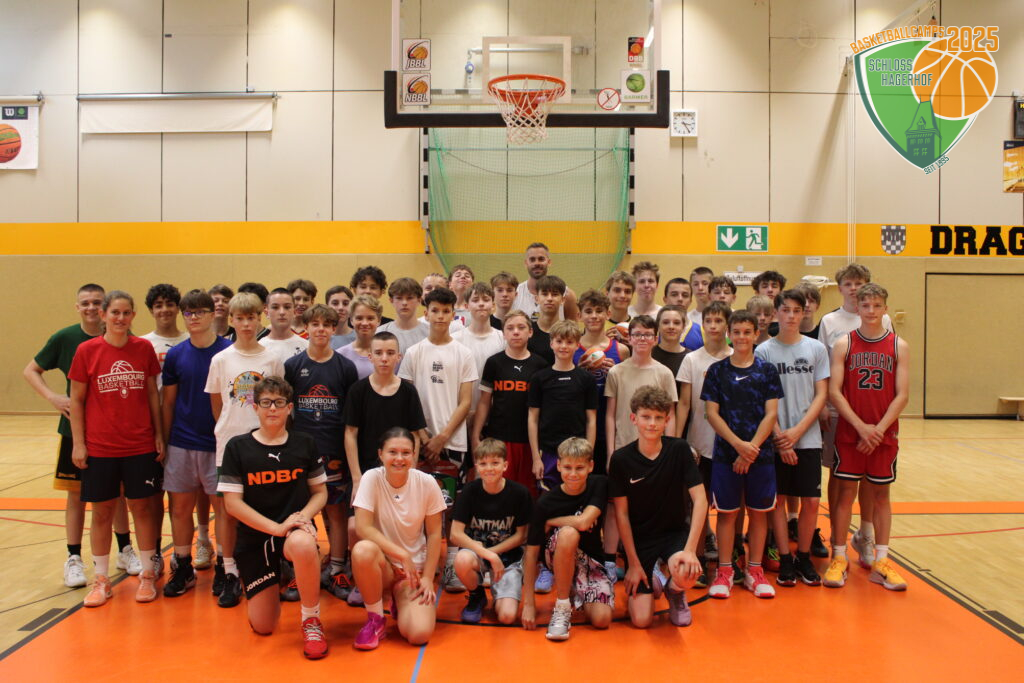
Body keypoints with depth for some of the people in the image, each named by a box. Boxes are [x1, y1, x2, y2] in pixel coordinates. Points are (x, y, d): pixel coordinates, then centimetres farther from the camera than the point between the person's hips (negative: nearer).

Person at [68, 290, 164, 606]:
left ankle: (148, 574, 21)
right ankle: (101, 580, 23)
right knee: (102, 511, 9)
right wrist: (78, 443, -4)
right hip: (99, 447, -1)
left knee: (142, 507, 8)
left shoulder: (144, 348, 0)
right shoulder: (87, 350, -4)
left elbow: (153, 394, 6)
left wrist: (159, 434, 3)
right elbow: (76, 400, 0)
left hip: (141, 445, 1)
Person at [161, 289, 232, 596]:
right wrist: (164, 442, 6)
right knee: (180, 506, 10)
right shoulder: (175, 355, 3)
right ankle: (183, 568, 24)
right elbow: (168, 402, 8)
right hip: (182, 444, 3)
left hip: (219, 444, -3)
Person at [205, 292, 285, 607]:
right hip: (229, 440, 0)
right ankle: (229, 573, 14)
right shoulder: (221, 359, 1)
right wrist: (228, 428, 5)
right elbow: (216, 403, 9)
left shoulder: (272, 359, 1)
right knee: (227, 508, 2)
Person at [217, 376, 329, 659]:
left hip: (295, 529, -1)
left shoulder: (304, 444, 2)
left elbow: (320, 492, 8)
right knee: (263, 627, 1)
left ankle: (311, 619, -15)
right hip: (254, 537, 1)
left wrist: (303, 517, -15)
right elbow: (232, 502, -6)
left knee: (304, 545, -40)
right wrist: (276, 527, -17)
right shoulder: (238, 447, -2)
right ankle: (270, 591, 38)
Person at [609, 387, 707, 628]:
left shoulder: (679, 450, -10)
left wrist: (690, 549, -23)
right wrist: (633, 563, -8)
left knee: (687, 574, -34)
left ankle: (674, 590, 5)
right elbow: (621, 513, -7)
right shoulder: (621, 459, -12)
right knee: (641, 620, -10)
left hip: (675, 531, 0)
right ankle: (653, 580, 25)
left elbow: (700, 500, -13)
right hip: (639, 538, 0)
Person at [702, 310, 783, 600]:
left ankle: (755, 571, 20)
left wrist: (752, 447, -13)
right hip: (725, 453, -1)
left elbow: (771, 414, -2)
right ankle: (724, 571, 16)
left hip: (761, 453, 1)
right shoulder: (717, 370, 2)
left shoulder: (767, 370, 3)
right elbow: (712, 413, -3)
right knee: (727, 511, 5)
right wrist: (738, 444, -14)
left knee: (758, 511, 8)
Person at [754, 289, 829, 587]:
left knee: (811, 501, 4)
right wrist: (779, 438, -10)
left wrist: (797, 431, -9)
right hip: (775, 439, -1)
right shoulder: (764, 350, 0)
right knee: (777, 499, 3)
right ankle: (785, 560, 15)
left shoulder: (816, 348, 5)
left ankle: (804, 557, 20)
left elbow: (821, 395, 2)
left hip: (808, 438, 2)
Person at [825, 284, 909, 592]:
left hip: (885, 434, 1)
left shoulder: (899, 346, 2)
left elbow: (902, 395, -2)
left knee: (880, 494, 9)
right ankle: (839, 559, 11)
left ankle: (880, 561, 18)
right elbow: (834, 391, -6)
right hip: (849, 433, -1)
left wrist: (879, 429, -12)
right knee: (846, 493, 2)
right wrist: (861, 426, -13)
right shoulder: (843, 344, -1)